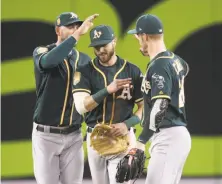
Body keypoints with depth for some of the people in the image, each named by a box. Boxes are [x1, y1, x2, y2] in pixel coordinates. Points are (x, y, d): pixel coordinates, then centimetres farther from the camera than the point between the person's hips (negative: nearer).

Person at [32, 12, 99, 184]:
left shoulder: (84, 59, 8)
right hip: (46, 135, -4)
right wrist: (78, 34, -35)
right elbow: (48, 61, -31)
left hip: (74, 135, 4)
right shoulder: (41, 52, -5)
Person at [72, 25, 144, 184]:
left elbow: (144, 107, 0)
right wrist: (107, 90, -25)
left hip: (122, 138, -2)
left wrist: (127, 124, -17)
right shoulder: (85, 72, -1)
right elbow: (81, 106, -14)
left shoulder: (132, 71, -2)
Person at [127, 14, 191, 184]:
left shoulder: (159, 66, -15)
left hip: (168, 137, -10)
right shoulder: (175, 60, 13)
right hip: (179, 134, 10)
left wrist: (141, 141, -30)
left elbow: (160, 106, -25)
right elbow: (184, 68, 41)